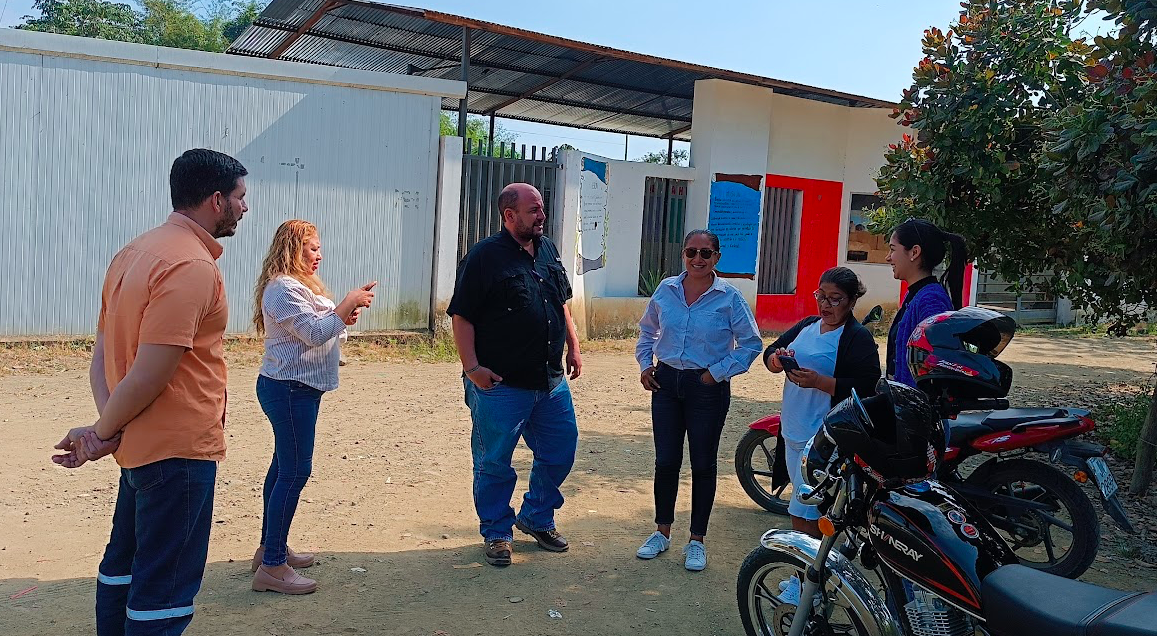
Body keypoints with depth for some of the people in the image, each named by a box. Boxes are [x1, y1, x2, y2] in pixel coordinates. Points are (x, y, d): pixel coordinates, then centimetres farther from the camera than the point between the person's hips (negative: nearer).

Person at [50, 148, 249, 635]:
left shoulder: (135, 252, 9)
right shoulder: (192, 266, -21)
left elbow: (102, 354, 7)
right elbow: (148, 377, -24)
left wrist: (105, 425, -5)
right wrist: (103, 432, -9)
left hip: (140, 445, 10)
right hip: (180, 448, -10)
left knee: (123, 565, 22)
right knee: (163, 593, 2)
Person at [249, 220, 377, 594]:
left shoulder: (300, 284, 17)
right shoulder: (283, 288, -17)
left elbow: (315, 330, 21)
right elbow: (314, 333, -23)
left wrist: (344, 316, 3)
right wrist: (348, 304, -16)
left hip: (299, 388, 11)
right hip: (289, 388, -11)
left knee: (284, 466, 16)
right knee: (295, 472, -10)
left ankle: (271, 548, 28)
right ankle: (272, 567, -5)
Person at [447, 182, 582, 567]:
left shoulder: (548, 250, 10)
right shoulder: (484, 257, -11)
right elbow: (461, 317, -12)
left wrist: (573, 347, 15)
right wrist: (473, 367, -18)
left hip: (552, 380, 7)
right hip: (500, 385, -6)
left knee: (560, 451, 14)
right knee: (494, 463, 6)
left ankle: (537, 518, 34)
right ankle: (497, 533, 25)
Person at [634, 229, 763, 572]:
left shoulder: (729, 297, -8)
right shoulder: (666, 290, 2)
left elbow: (751, 343, -4)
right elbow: (647, 330, 17)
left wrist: (718, 372, -9)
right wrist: (645, 364, 6)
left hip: (708, 388, -3)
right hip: (666, 383, 3)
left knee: (703, 465, 7)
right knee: (665, 462, 9)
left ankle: (697, 540, 22)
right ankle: (662, 532, 27)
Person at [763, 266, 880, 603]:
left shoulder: (858, 338, -9)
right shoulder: (807, 325, 14)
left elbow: (865, 388, -18)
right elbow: (771, 350, 15)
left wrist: (818, 381, -26)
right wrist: (776, 358, -9)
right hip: (794, 432, 8)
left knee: (803, 514, -7)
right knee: (815, 511, 18)